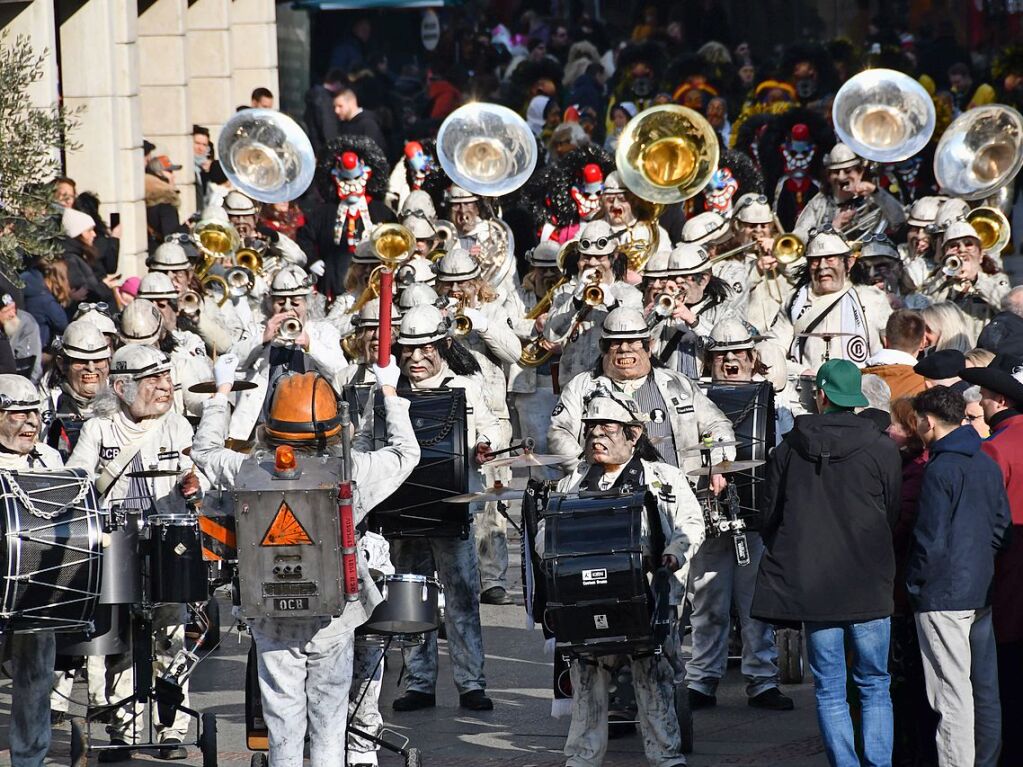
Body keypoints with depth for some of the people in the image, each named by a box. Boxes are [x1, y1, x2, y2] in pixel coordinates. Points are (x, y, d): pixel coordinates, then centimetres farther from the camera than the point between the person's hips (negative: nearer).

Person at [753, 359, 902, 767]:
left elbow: (769, 518, 8)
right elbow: (894, 516, 3)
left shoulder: (789, 449, 1)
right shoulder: (882, 450, -5)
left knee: (829, 689, 7)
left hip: (810, 584, 1)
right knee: (875, 687, 8)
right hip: (868, 584, -1)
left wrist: (786, 562, 25)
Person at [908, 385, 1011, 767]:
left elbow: (931, 538, -15)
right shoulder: (988, 464, 10)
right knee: (985, 688, 11)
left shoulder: (940, 470, -14)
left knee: (951, 694, -7)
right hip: (983, 592, 8)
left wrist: (915, 584, -4)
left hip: (943, 595, -8)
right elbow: (1002, 524, 15)